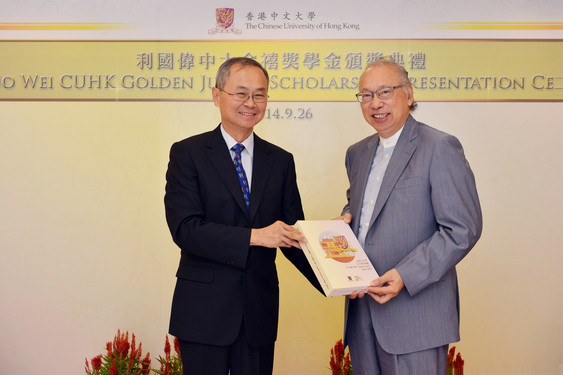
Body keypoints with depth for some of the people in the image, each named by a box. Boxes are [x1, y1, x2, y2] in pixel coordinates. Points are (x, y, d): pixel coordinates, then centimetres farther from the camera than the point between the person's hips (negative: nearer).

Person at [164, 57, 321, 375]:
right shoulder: (187, 153, -3)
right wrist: (254, 236, -24)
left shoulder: (280, 161, 8)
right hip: (205, 310, -3)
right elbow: (185, 229, -14)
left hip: (260, 312, 3)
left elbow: (292, 234, 7)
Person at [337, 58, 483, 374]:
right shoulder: (358, 153, 14)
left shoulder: (440, 147, -9)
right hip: (362, 307, 7)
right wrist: (346, 218, 3)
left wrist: (405, 276, -22)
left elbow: (464, 229, -14)